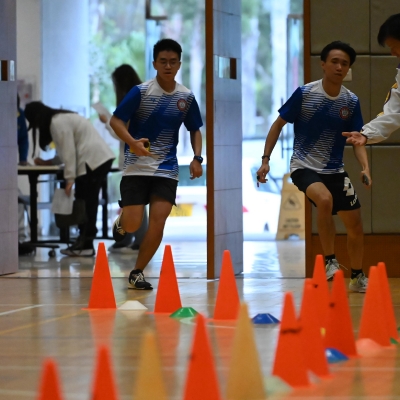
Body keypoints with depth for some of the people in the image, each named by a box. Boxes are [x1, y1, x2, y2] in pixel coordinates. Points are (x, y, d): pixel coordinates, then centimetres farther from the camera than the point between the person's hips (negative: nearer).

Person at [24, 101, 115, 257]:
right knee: (87, 202, 10)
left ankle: (86, 245, -8)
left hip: (93, 161, -10)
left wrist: (69, 178, -16)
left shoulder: (57, 122, -10)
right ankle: (84, 242, 10)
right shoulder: (61, 119, 22)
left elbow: (69, 151, -16)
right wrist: (47, 162, 33)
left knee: (86, 203, -8)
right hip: (101, 158, 10)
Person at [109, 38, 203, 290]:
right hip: (137, 167, -3)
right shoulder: (141, 92, -9)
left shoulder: (186, 97, 2)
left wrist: (197, 158, -2)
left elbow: (195, 129, 15)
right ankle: (121, 222, 31)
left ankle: (137, 272, 9)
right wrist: (133, 142, -28)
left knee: (158, 222, -8)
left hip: (167, 169, 3)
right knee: (133, 225, -8)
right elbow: (116, 120, -9)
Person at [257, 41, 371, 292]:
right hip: (304, 166, -4)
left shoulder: (351, 101, -3)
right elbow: (278, 125, -2)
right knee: (325, 199, -34)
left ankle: (358, 277, 27)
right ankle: (330, 261, -18)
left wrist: (365, 168, -18)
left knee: (355, 225, 6)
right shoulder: (304, 93, -12)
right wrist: (266, 160, -7)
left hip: (335, 170, 4)